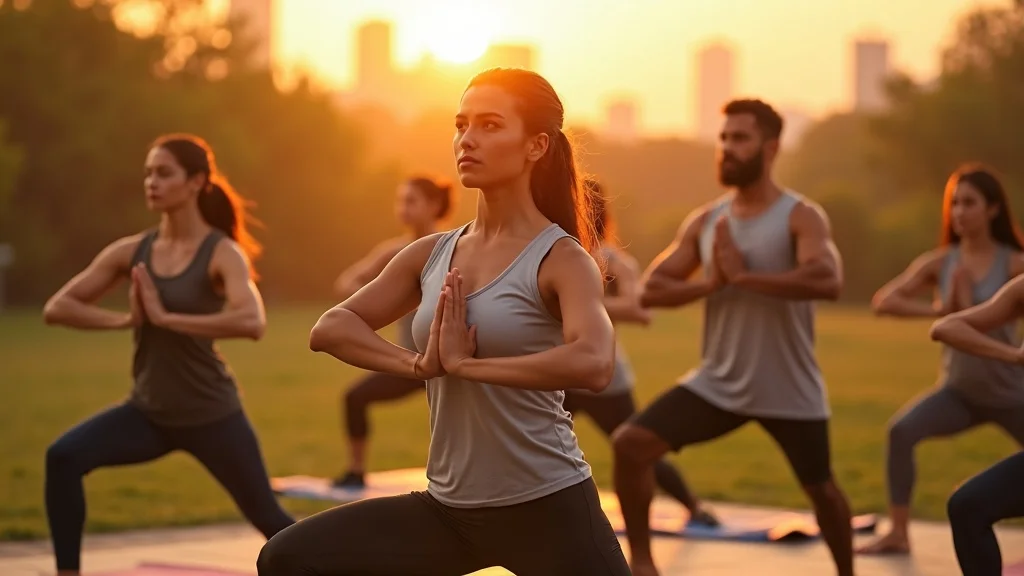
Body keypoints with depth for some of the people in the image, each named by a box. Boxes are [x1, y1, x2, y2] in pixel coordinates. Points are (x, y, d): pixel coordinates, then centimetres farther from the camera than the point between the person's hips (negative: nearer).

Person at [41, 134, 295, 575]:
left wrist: (166, 317, -28)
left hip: (211, 414, -4)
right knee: (63, 457, -21)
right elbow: (56, 308, 0)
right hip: (149, 411, 4)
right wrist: (124, 319, -14)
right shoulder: (131, 251, 0)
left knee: (266, 517, 8)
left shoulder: (222, 253, -13)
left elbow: (252, 323, -32)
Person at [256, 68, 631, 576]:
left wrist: (464, 363, -22)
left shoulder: (561, 258, -11)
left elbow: (594, 363, -30)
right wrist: (419, 363, -14)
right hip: (449, 506, 6)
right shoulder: (432, 255, 6)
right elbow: (330, 329, 3)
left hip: (548, 506, -5)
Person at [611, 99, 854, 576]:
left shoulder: (801, 217, -11)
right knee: (631, 443, -10)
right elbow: (651, 290, 1)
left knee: (821, 489, 9)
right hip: (717, 383, 4)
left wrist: (744, 276, -25)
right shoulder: (703, 222, 4)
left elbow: (828, 281, -30)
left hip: (789, 391, -4)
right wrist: (710, 283, -17)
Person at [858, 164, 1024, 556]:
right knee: (902, 430, -23)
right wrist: (938, 309, -22)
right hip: (958, 391, 1)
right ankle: (898, 535, -16)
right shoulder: (939, 263, -6)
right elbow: (884, 302, -15)